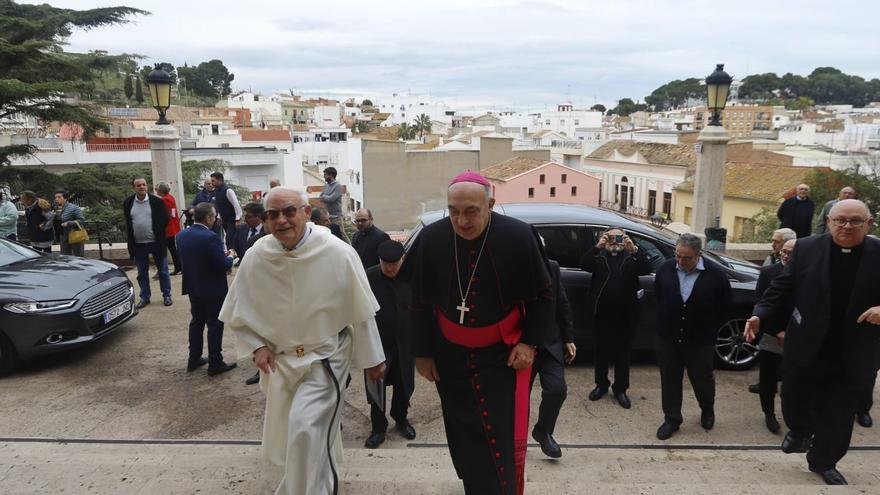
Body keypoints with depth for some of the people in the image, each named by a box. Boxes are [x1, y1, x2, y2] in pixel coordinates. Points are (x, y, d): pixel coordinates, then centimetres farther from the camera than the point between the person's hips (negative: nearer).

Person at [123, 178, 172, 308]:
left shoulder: (157, 201, -6)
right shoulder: (128, 203, 2)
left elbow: (165, 219, 1)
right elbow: (127, 222, 11)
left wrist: (158, 233, -2)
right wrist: (130, 238, 6)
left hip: (156, 242, -2)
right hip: (138, 244, 2)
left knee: (163, 271, 7)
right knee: (142, 273, 11)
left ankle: (167, 295, 18)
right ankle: (145, 297, 23)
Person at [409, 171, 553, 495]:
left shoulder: (518, 236, -16)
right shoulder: (431, 238, -11)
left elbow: (542, 296, -3)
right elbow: (421, 303, 0)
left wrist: (530, 343, -8)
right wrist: (422, 352, 3)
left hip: (503, 355, -2)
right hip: (451, 355, 2)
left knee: (504, 439, -3)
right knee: (463, 438, 13)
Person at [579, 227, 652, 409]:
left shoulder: (631, 257, 5)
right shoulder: (599, 256, 5)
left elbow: (647, 269, -11)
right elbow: (584, 264, -12)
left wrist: (634, 250, -24)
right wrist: (597, 247, -24)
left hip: (625, 315, 0)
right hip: (602, 314, 1)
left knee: (623, 353, 9)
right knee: (601, 352, 13)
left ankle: (620, 389, 21)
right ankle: (601, 385, 28)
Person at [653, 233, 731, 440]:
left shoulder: (716, 274, -13)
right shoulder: (665, 269, -6)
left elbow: (724, 308, -2)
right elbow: (657, 298, 9)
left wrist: (710, 332, 1)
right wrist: (664, 322, 8)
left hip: (700, 341, -2)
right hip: (668, 338, 2)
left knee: (702, 380, 15)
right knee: (670, 381, 11)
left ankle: (707, 411, 43)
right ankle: (672, 419, 27)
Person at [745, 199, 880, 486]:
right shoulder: (806, 249, -5)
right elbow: (782, 289, -3)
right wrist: (761, 316, -16)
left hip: (852, 357, 0)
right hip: (804, 350, 0)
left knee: (838, 417, 13)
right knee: (793, 403, 15)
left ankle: (823, 462, 38)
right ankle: (799, 432, 50)